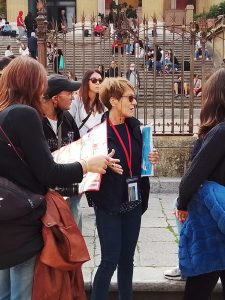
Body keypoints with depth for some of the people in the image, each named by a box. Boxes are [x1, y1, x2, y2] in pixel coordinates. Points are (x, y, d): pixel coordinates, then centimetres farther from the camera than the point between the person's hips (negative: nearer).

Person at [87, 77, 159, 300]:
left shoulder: (134, 125, 5)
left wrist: (149, 158, -2)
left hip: (133, 201, 6)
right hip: (108, 204, -6)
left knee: (127, 258, 14)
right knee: (110, 260, -1)